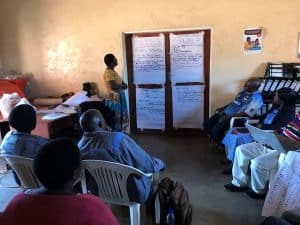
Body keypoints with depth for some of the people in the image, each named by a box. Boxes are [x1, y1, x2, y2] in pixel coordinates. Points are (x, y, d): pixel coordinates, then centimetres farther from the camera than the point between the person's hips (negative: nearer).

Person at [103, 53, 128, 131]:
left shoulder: (112, 71, 13)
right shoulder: (108, 72, -17)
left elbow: (120, 82, 19)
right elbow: (113, 86, -26)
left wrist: (123, 85, -3)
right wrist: (123, 86, -10)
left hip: (119, 96, 10)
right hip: (114, 97, -10)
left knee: (121, 116, 17)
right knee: (116, 117, -2)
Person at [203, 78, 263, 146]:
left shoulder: (257, 97, -11)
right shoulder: (242, 92, 17)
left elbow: (247, 113, -20)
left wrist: (229, 117, -23)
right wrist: (222, 108, 13)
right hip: (225, 113, 9)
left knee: (216, 129, -26)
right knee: (206, 124, -3)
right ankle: (217, 139, 15)